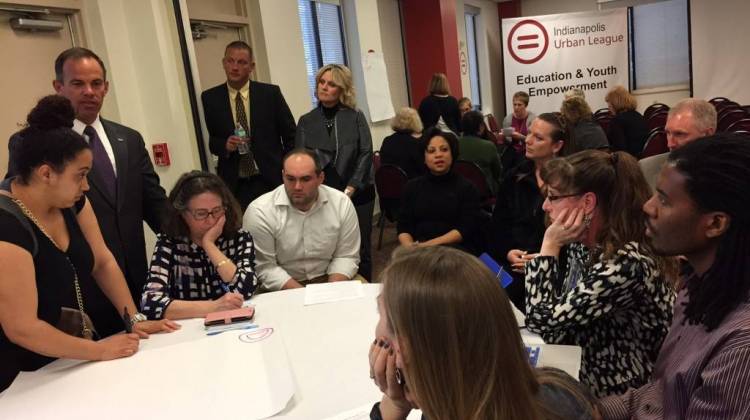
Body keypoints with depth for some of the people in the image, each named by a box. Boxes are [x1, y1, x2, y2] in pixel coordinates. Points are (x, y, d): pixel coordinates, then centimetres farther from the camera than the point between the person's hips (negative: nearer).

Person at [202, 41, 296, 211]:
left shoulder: (271, 93, 0)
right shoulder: (210, 98, 4)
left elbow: (290, 135, 6)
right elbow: (211, 140, 11)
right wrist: (225, 145, -11)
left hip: (272, 180, 0)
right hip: (234, 185, 1)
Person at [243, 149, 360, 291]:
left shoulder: (342, 204, -5)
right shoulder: (259, 212, -13)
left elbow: (346, 256, 1)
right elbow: (265, 268, -11)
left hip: (327, 281, 3)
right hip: (281, 290, -2)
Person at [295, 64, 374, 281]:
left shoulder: (355, 117, 3)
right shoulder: (306, 121, 6)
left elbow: (366, 154, -3)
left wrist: (350, 190, -12)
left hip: (357, 195, 0)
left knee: (361, 248, 5)